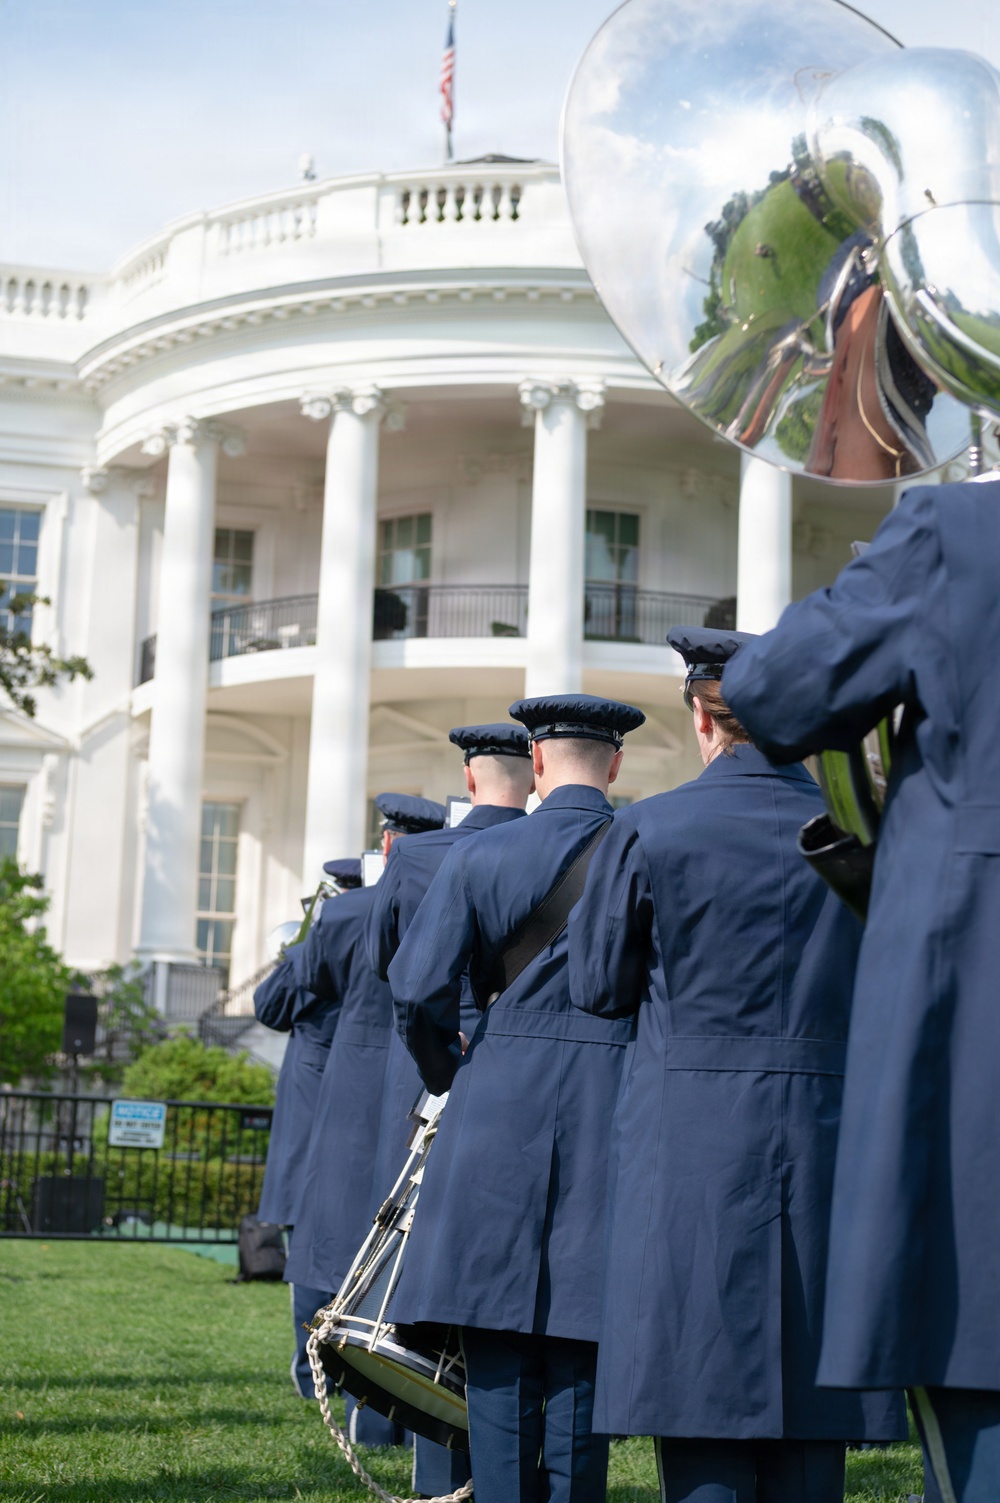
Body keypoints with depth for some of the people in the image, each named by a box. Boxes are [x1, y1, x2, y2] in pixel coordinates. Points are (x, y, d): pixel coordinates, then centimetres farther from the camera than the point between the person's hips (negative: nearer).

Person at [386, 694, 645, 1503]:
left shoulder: (478, 857, -1)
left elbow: (418, 991, -5)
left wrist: (447, 1075, 13)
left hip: (499, 1109, -1)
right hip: (614, 1120, 1)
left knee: (498, 1352, 4)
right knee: (579, 1354, 5)